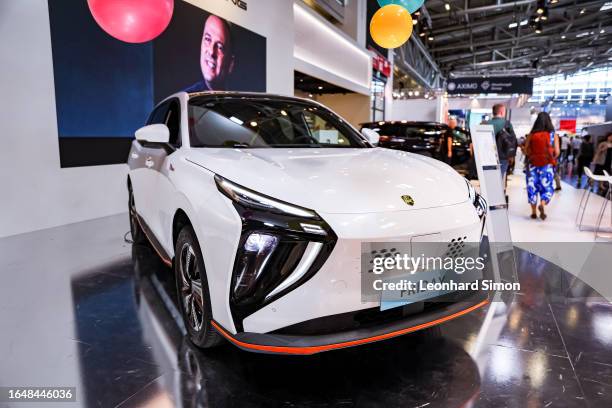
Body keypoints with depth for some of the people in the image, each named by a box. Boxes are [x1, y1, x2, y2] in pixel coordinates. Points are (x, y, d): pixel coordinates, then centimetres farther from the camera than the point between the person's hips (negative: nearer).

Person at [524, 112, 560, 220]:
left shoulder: (531, 135, -2)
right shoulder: (553, 135, -2)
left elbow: (526, 150, -1)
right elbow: (557, 152, -4)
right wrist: (551, 159, 15)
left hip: (533, 164, 1)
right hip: (547, 165, 0)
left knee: (532, 186, 8)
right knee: (546, 186, 8)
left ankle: (534, 212, 10)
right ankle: (542, 204, -17)